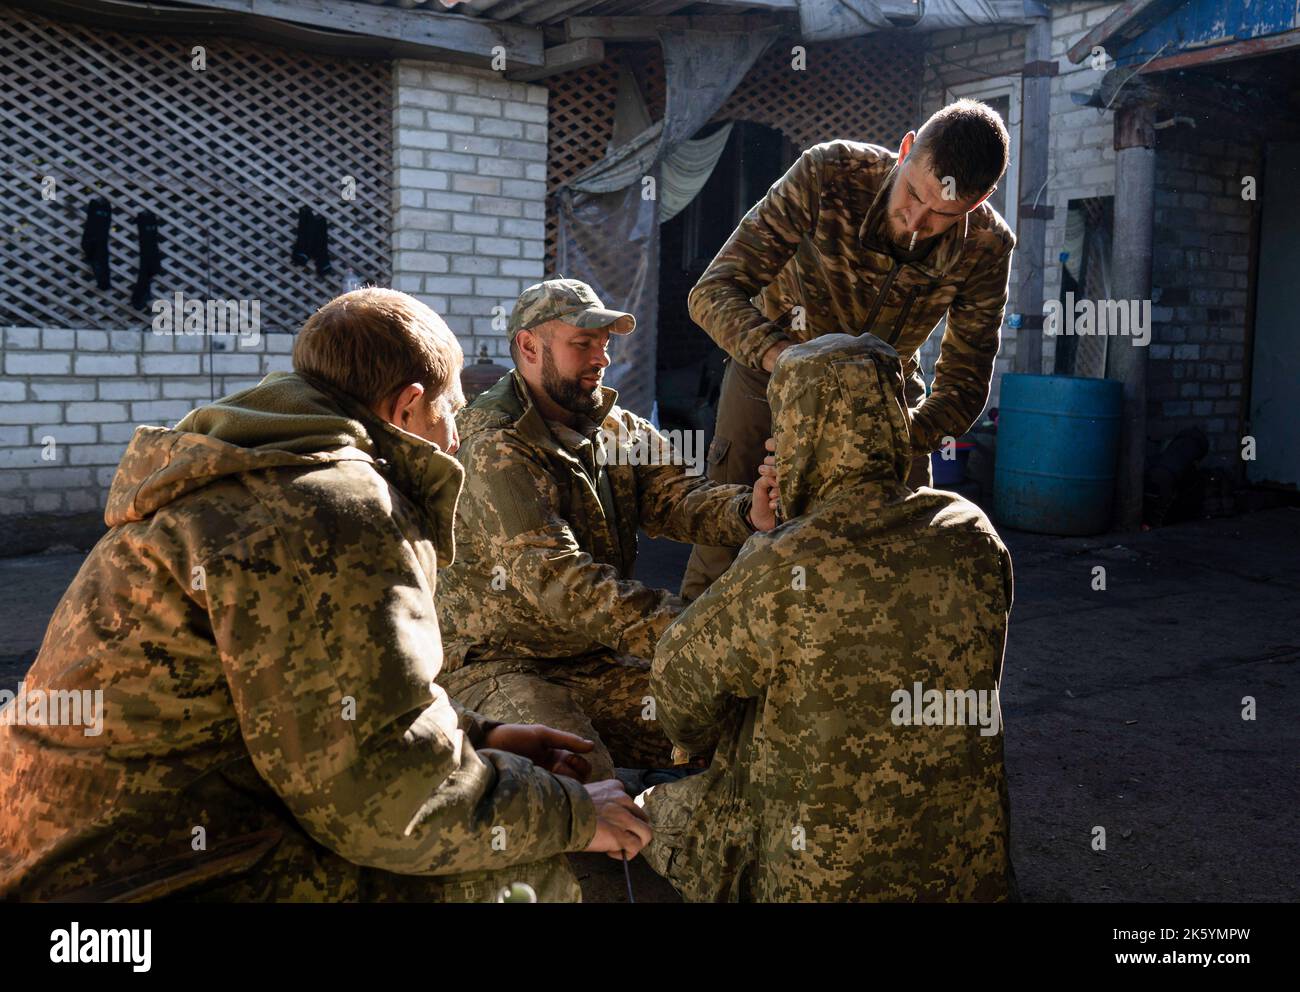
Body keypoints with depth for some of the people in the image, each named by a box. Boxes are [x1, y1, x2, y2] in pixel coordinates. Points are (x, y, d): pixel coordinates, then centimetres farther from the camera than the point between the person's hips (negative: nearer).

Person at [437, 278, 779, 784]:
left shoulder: (619, 427, 9)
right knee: (581, 771, -30)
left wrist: (747, 511, -33)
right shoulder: (494, 445, -16)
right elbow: (554, 576, -28)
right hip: (496, 663, -7)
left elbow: (676, 495, -9)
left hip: (595, 662, 7)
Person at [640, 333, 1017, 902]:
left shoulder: (781, 572, -24)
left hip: (825, 878, -4)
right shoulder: (971, 536, -9)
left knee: (658, 811, 19)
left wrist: (716, 748, 17)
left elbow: (679, 679, -6)